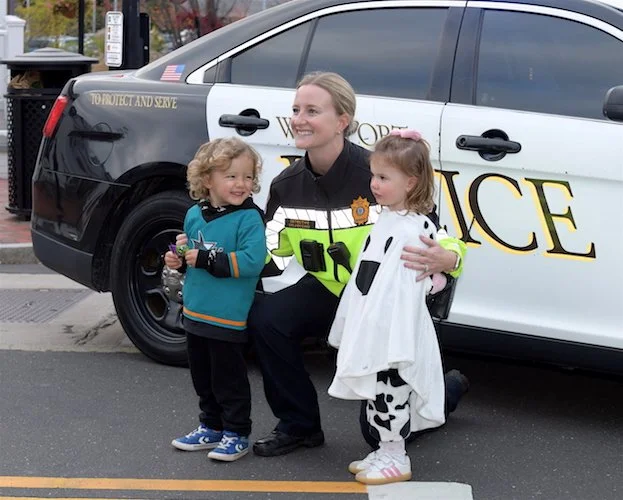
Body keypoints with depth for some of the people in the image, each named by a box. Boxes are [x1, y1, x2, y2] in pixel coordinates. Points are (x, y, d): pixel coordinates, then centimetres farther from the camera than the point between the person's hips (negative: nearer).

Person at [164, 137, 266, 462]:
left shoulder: (249, 218, -15)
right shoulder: (195, 215, 6)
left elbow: (252, 261, -26)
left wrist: (207, 259, -25)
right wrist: (177, 259, 0)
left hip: (228, 318, -7)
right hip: (195, 314, 7)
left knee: (229, 380, 3)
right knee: (203, 379, 19)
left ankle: (237, 434, 16)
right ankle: (211, 428, 34)